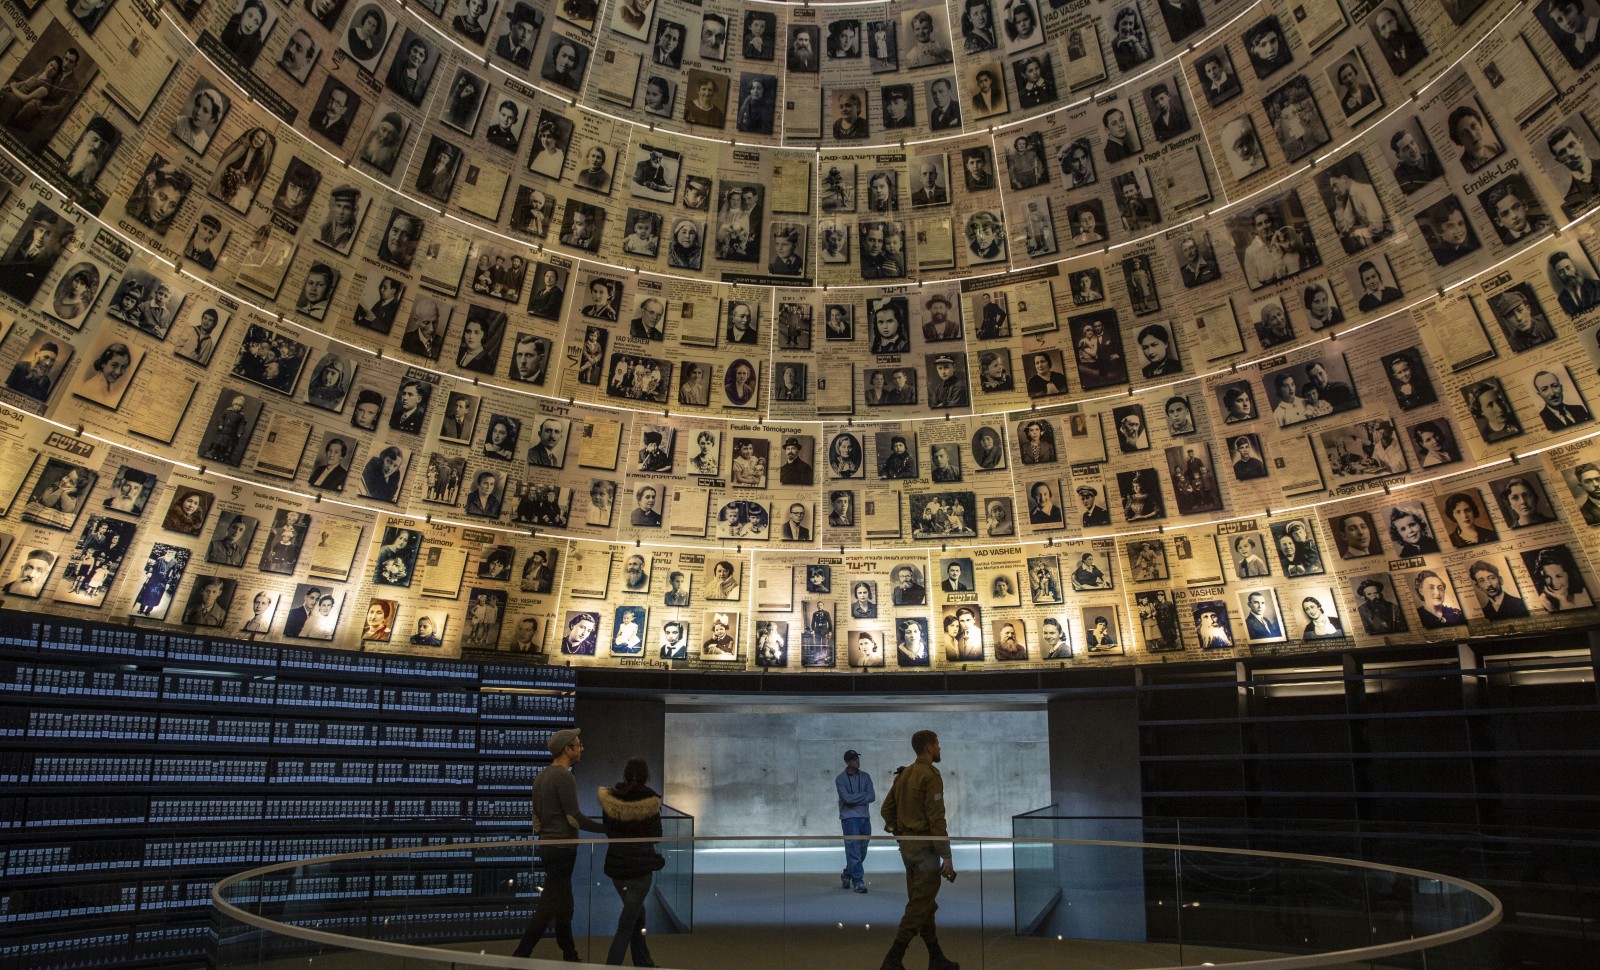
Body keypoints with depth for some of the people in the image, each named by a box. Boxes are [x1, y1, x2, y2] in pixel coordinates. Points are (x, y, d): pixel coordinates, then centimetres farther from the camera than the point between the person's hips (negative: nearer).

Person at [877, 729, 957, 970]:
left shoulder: (903, 774, 11)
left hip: (907, 844, 9)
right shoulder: (931, 776, -17)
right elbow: (936, 820, -21)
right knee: (919, 906, -5)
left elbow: (886, 810, 15)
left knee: (925, 903, 15)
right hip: (925, 846, -9)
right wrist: (947, 857, -18)